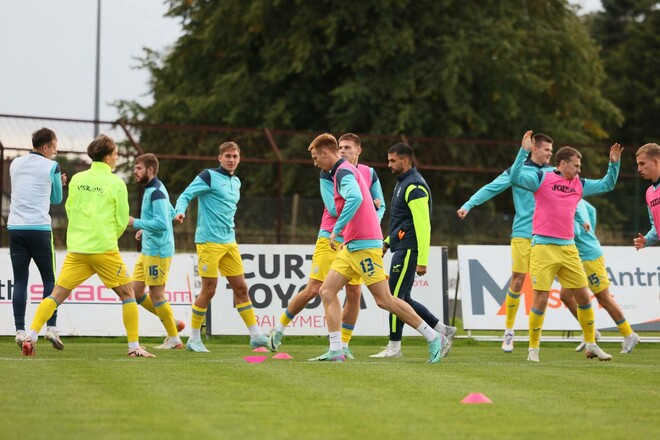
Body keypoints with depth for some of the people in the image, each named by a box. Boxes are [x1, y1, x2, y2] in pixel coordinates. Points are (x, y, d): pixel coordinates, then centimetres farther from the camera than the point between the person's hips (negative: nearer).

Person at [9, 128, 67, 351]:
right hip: (39, 229, -4)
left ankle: (20, 331, -4)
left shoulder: (15, 164, 12)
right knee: (49, 279, 6)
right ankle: (51, 327, -3)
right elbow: (57, 199, 11)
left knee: (20, 281, 3)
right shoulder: (51, 167, -1)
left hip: (15, 228, 4)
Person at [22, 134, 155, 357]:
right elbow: (122, 221, 0)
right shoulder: (116, 183, -4)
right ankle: (134, 346, 7)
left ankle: (31, 337, -10)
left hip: (76, 249, 4)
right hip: (104, 249, -3)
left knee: (58, 294, 4)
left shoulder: (77, 179, 8)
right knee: (127, 294, 10)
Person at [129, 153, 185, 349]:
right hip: (147, 250, 10)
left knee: (156, 294, -4)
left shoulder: (156, 192, -17)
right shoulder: (152, 189, 14)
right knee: (135, 291, 9)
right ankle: (171, 322, 17)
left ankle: (174, 339, 6)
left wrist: (136, 223, -20)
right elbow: (171, 213, 25)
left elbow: (162, 223, -26)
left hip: (158, 251, -10)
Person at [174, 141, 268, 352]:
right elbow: (186, 195, -14)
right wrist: (180, 211, -33)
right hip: (209, 241, -7)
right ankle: (193, 339, 6)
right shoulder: (208, 176, -7)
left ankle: (256, 335, 12)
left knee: (241, 287, 7)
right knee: (209, 290, -5)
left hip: (229, 242, 7)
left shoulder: (236, 182, 15)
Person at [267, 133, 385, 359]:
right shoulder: (329, 173, -6)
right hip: (330, 239, -3)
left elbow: (380, 206, 9)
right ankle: (280, 327, 15)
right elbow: (334, 208, -15)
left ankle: (343, 345, 8)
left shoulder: (369, 174, 4)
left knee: (354, 293, -3)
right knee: (313, 290, -5)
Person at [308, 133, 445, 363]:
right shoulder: (345, 171, 19)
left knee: (384, 299, -7)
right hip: (351, 247, 10)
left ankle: (433, 338, 1)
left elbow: (355, 198, -31)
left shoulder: (343, 172, -12)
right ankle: (335, 351, -2)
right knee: (327, 291, 2)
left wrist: (336, 230, -27)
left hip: (364, 246, -10)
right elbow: (360, 199, 26)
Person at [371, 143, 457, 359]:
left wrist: (422, 260, -23)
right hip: (401, 248, 10)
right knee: (403, 299, 11)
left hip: (407, 250, -10)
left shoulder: (414, 187, -16)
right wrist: (388, 241, 23)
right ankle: (444, 331, 15)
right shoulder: (402, 183, 17)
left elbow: (423, 225, -20)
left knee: (396, 297, -6)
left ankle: (394, 347, 2)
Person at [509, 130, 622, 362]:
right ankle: (533, 347, 7)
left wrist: (614, 163, 11)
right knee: (541, 299, -7)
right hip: (543, 247, -5)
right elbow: (515, 178, -16)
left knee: (584, 296, 6)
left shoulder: (579, 184, 14)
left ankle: (591, 345, 18)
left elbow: (607, 185, 24)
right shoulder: (542, 179, -3)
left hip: (568, 248, 5)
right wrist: (524, 151, -23)